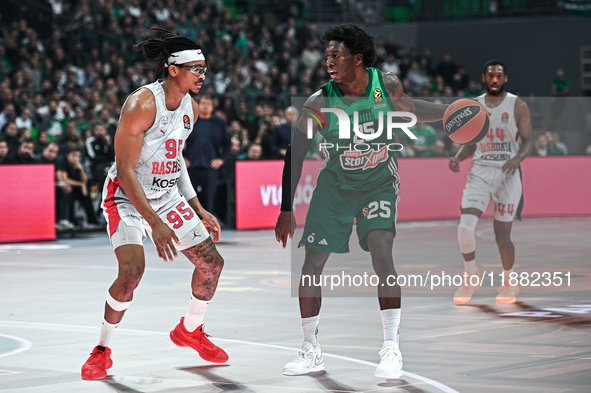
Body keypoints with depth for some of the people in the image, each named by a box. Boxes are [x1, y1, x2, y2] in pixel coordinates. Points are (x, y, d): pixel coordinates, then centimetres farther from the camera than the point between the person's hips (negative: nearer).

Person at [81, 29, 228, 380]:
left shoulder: (191, 108, 0)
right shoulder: (141, 105, -25)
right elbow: (125, 170, -26)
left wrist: (198, 210, 11)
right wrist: (154, 222, -31)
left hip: (167, 195, 8)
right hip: (127, 196, -7)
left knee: (212, 262, 4)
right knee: (132, 270, -26)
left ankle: (190, 331, 29)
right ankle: (102, 351, -7)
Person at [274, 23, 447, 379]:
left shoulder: (388, 84, -14)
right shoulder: (319, 103, -18)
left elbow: (407, 108, 11)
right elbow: (295, 156, -10)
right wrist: (286, 209, -11)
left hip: (379, 183, -1)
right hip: (335, 186, 1)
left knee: (381, 250, -22)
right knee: (311, 264, -2)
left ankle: (392, 348, -15)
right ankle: (312, 352, 15)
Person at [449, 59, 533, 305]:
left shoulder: (517, 106, -1)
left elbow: (528, 141, -3)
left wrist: (517, 159, -23)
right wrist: (457, 158, -5)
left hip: (507, 174, -2)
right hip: (480, 172, 2)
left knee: (502, 234, 1)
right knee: (465, 227, -16)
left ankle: (510, 282, 26)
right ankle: (471, 277, 7)